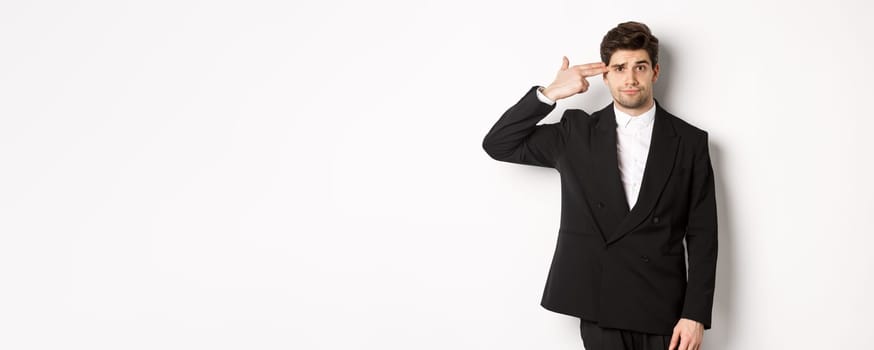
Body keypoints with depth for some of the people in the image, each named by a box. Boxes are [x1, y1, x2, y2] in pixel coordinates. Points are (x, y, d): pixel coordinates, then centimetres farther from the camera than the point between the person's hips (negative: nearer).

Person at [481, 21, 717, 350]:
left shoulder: (690, 141, 2)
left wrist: (696, 314, -5)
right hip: (598, 307, 0)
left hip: (663, 310, 0)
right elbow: (498, 145, 1)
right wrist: (549, 93, -9)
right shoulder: (576, 132, 5)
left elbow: (702, 235, 0)